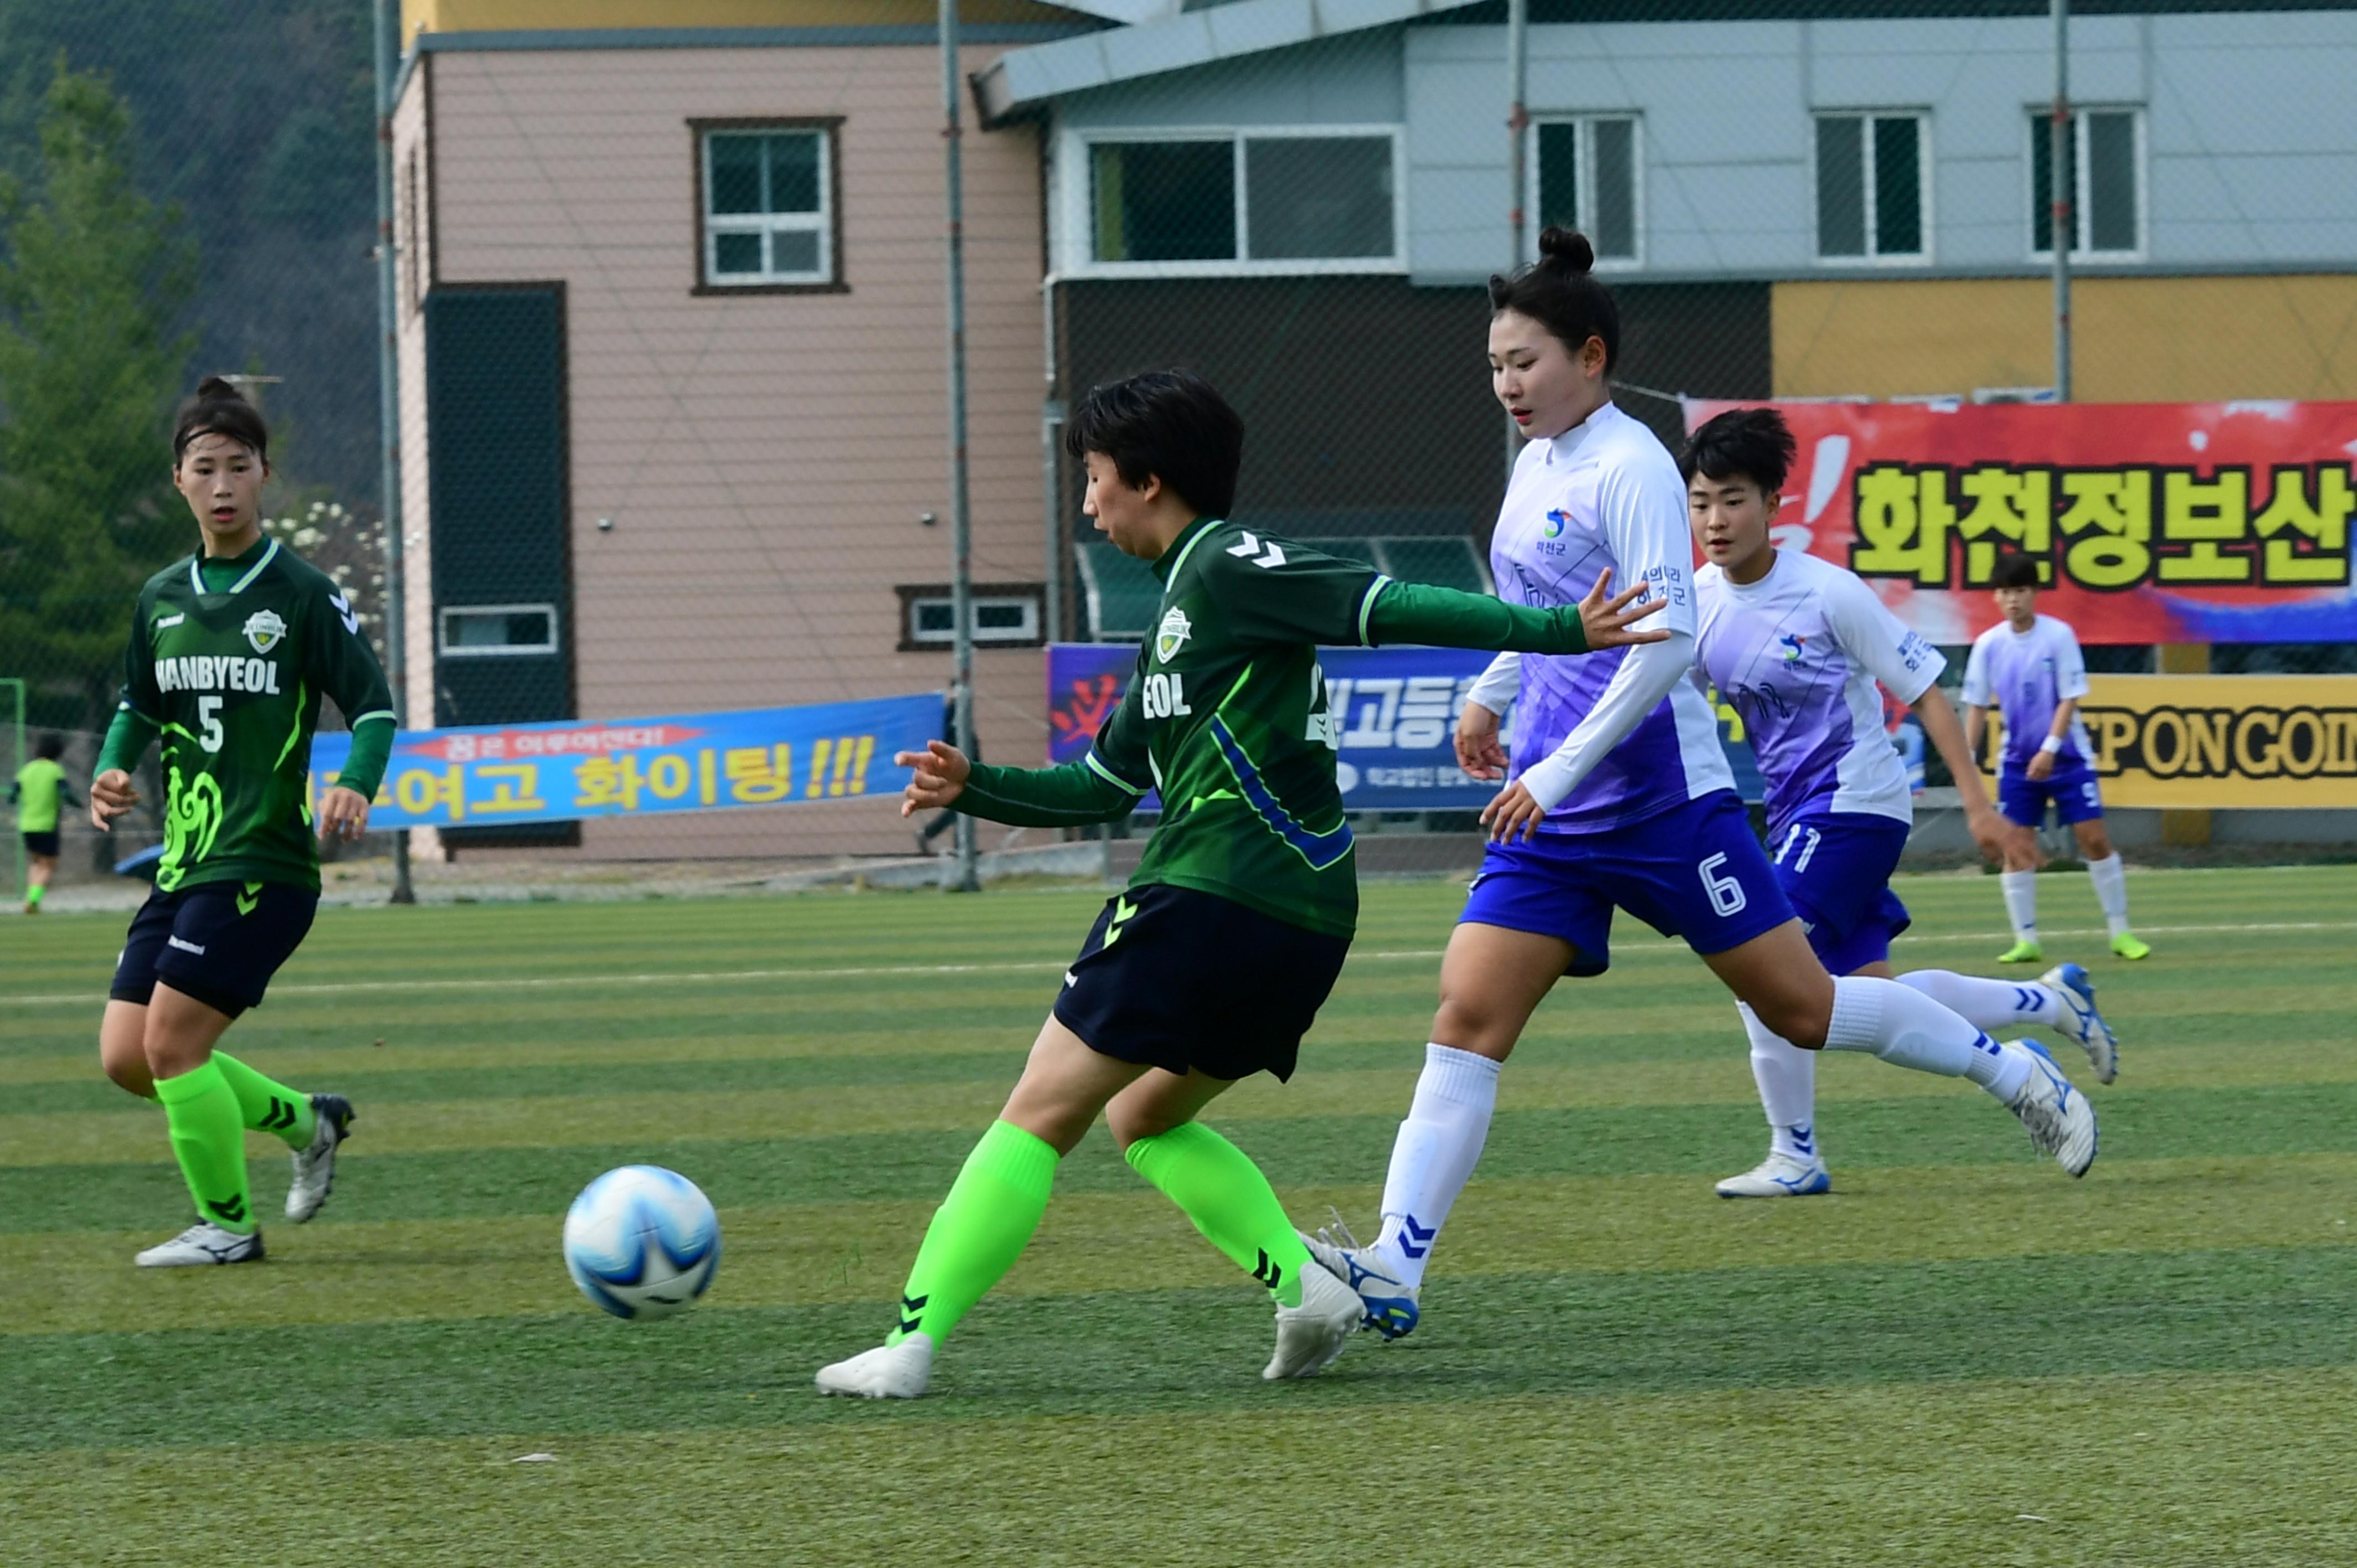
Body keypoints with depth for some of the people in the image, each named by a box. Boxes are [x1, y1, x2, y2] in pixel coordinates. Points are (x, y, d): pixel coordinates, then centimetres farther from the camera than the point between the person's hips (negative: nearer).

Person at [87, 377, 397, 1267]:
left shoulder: (301, 595, -6)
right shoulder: (163, 599, 11)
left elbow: (374, 705, -7)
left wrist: (355, 786, -25)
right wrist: (114, 773, 3)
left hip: (262, 866, -7)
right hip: (182, 865, 7)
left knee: (170, 1043, -13)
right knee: (126, 1058, 4)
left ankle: (227, 1225, 4)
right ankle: (305, 1122, 23)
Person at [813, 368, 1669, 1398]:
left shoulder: (1227, 567, -6)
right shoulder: (1181, 611, 24)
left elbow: (1386, 608, -14)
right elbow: (1105, 784, 30)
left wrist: (1556, 632, -21)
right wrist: (975, 789, 22)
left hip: (1210, 892, -10)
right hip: (1304, 922, 10)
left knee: (1041, 1113, -3)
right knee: (1142, 1118, 22)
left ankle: (910, 1344, -5)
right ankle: (1304, 1283, 3)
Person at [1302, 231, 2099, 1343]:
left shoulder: (1630, 468, -14)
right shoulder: (1535, 465, 11)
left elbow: (1665, 641, -21)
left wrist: (1561, 769, -23)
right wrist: (1491, 696, 30)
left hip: (1662, 796, -7)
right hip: (1550, 811, 7)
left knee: (1804, 1010, 3)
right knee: (1466, 1022, -8)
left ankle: (2016, 1073, 26)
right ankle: (1392, 1271, -15)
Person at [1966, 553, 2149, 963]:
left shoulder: (2058, 636, -10)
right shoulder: (1989, 645, -2)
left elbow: (2070, 698, -10)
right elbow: (1978, 707, 5)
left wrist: (2050, 749, -19)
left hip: (2067, 756, -2)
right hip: (2018, 760, 2)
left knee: (2095, 839, -4)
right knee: (2016, 849, -3)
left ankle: (2120, 932, 6)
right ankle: (2026, 941, 4)